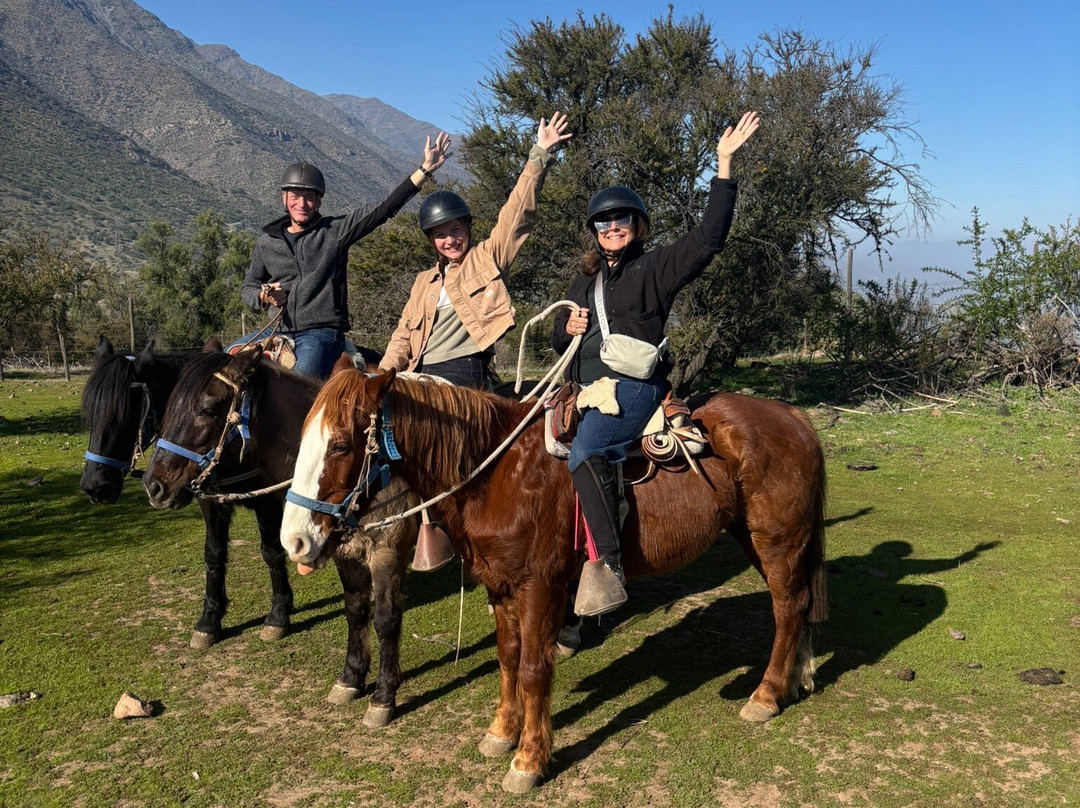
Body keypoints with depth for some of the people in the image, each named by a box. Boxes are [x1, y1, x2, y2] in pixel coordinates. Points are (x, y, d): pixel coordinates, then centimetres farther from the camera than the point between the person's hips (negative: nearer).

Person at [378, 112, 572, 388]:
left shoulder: (487, 258, 11)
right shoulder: (424, 281, 25)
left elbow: (518, 213, 3)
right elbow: (403, 336, 22)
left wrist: (540, 154, -2)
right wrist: (384, 375, 4)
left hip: (466, 374, -5)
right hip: (420, 374, 5)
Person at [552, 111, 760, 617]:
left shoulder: (656, 267, 4)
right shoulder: (586, 280, 23)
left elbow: (709, 237, -10)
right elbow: (560, 341, 30)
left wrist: (723, 166, -12)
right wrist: (567, 329, 5)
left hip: (634, 386, -8)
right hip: (586, 388, 8)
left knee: (586, 448, -33)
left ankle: (607, 562, -36)